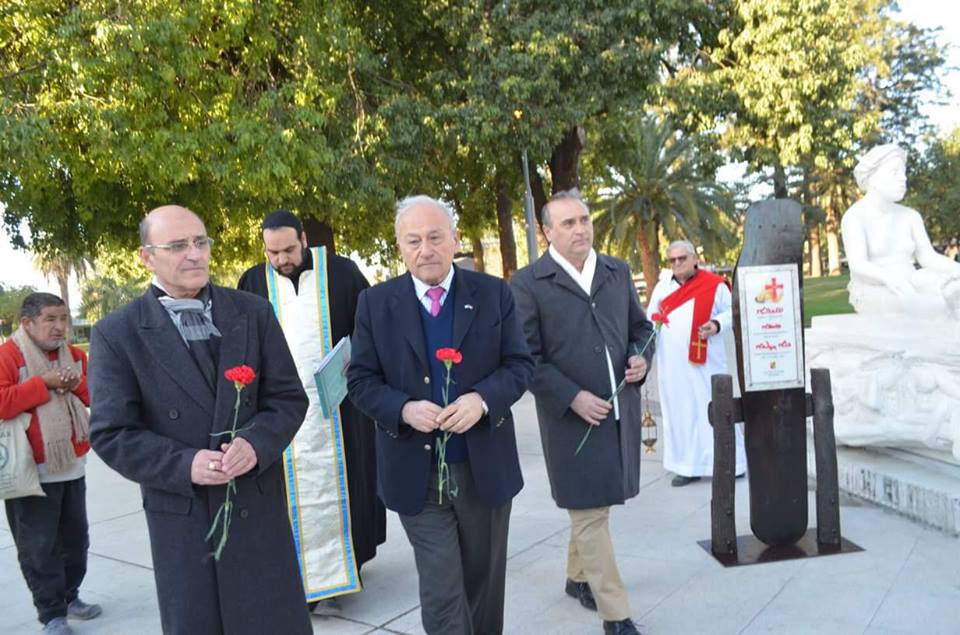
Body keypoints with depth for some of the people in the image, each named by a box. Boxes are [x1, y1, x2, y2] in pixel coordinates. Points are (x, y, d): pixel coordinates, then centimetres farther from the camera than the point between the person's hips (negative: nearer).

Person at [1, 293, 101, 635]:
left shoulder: (75, 356, 8)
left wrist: (77, 385, -9)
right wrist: (43, 384, -23)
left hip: (72, 465, 6)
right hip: (32, 471, -6)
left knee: (75, 538, 16)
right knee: (39, 546, 2)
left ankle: (69, 596, 32)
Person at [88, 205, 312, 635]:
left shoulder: (254, 313, 2)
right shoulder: (116, 334, -5)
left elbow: (289, 397, 2)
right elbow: (110, 434, -6)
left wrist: (256, 443, -17)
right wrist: (184, 465, -19)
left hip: (258, 504, 2)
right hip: (181, 514, -1)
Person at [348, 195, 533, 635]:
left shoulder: (494, 293, 0)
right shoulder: (375, 302, -1)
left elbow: (519, 364, 0)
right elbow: (361, 380, -1)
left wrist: (482, 399, -20)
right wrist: (404, 409, -21)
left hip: (485, 466, 2)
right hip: (417, 474, -1)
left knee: (484, 581, 19)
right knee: (441, 595, 1)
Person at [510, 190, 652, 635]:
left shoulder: (617, 271, 8)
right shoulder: (528, 283, -8)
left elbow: (640, 325, 18)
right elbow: (526, 357, -11)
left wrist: (642, 357, -3)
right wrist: (573, 398, -18)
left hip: (622, 410, 6)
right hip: (572, 416, -5)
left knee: (592, 505, 19)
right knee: (590, 514, 0)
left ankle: (578, 577, 40)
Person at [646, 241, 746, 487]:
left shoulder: (714, 285, -2)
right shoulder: (662, 286, 10)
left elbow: (732, 311, 2)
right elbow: (650, 316, 17)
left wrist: (717, 324, -17)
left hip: (704, 360, -4)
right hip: (673, 363, 4)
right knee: (679, 411, 5)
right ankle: (688, 466, 12)